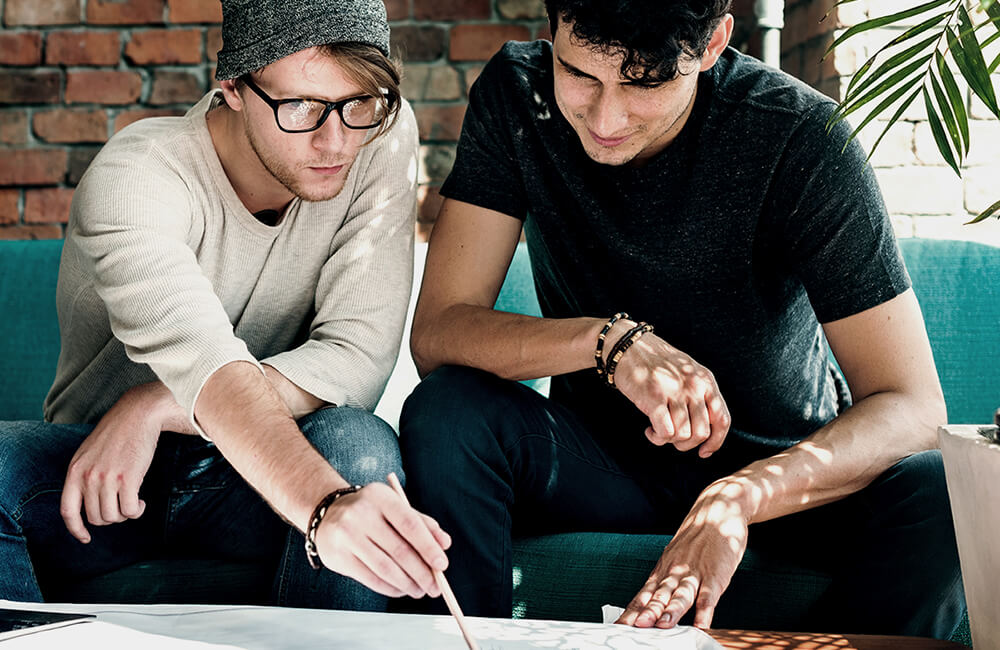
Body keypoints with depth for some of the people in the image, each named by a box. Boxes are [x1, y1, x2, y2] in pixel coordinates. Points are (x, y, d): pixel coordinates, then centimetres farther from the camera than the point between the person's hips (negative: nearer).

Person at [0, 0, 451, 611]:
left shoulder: (384, 135, -13)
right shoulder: (135, 176, -23)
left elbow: (359, 356, -20)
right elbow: (203, 361, -40)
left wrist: (156, 405, -28)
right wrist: (324, 506, -58)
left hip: (256, 475, 2)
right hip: (109, 471, -1)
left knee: (359, 444, -31)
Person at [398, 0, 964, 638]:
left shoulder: (803, 139, -21)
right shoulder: (516, 96, -14)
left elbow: (912, 406, -24)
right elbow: (436, 332, -17)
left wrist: (738, 497, -42)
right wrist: (610, 340, -36)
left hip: (785, 462, -1)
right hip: (601, 454, 1)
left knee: (942, 497, -30)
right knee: (444, 413, -27)